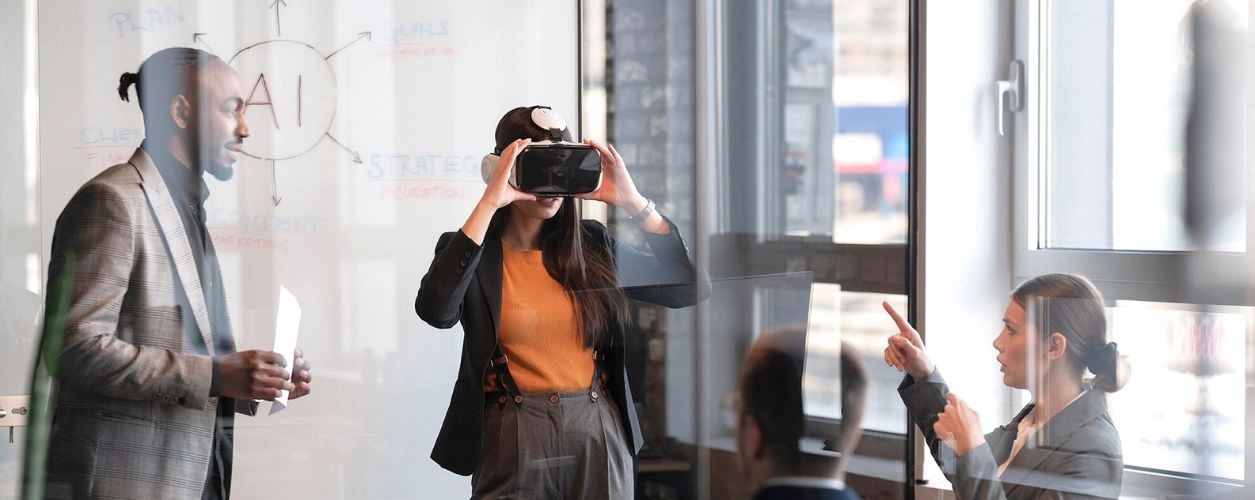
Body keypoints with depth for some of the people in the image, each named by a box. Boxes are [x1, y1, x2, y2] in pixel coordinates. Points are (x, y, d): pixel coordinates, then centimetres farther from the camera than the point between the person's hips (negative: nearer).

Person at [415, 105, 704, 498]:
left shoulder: (592, 245, 7)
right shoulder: (472, 249, -3)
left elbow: (687, 288, 2)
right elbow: (435, 310, -24)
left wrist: (632, 201, -6)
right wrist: (488, 204, -23)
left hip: (600, 439, 3)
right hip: (513, 444, -3)